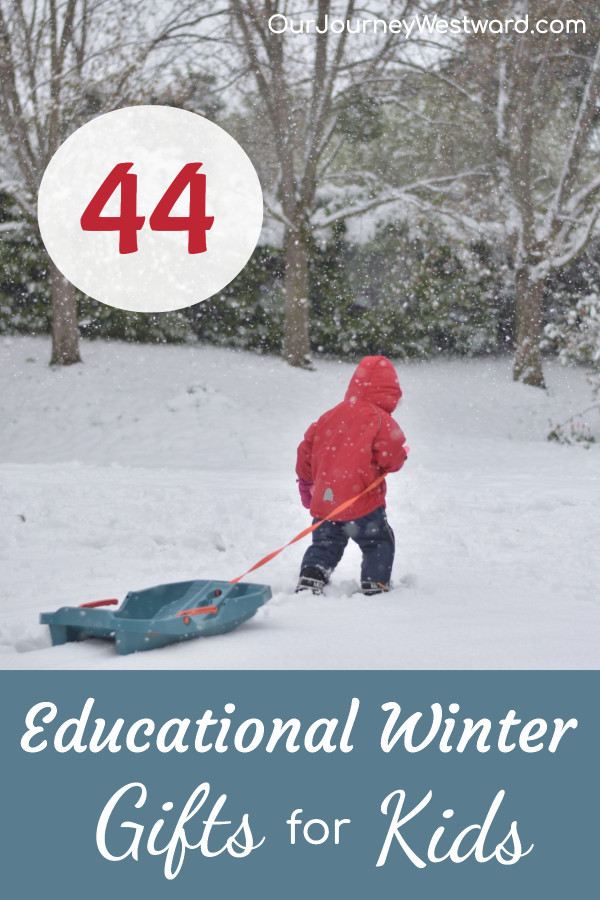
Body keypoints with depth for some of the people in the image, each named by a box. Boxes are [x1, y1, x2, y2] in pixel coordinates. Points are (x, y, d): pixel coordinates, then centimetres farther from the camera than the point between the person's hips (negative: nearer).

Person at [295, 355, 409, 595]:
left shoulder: (330, 416, 12)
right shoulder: (381, 420, -8)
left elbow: (307, 448, 19)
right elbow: (393, 456, -14)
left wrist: (306, 481, 33)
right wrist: (400, 458, 11)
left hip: (324, 500, 5)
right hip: (361, 502, -5)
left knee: (324, 544, 18)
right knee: (378, 544, 10)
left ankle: (309, 581, 4)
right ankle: (375, 586, 3)